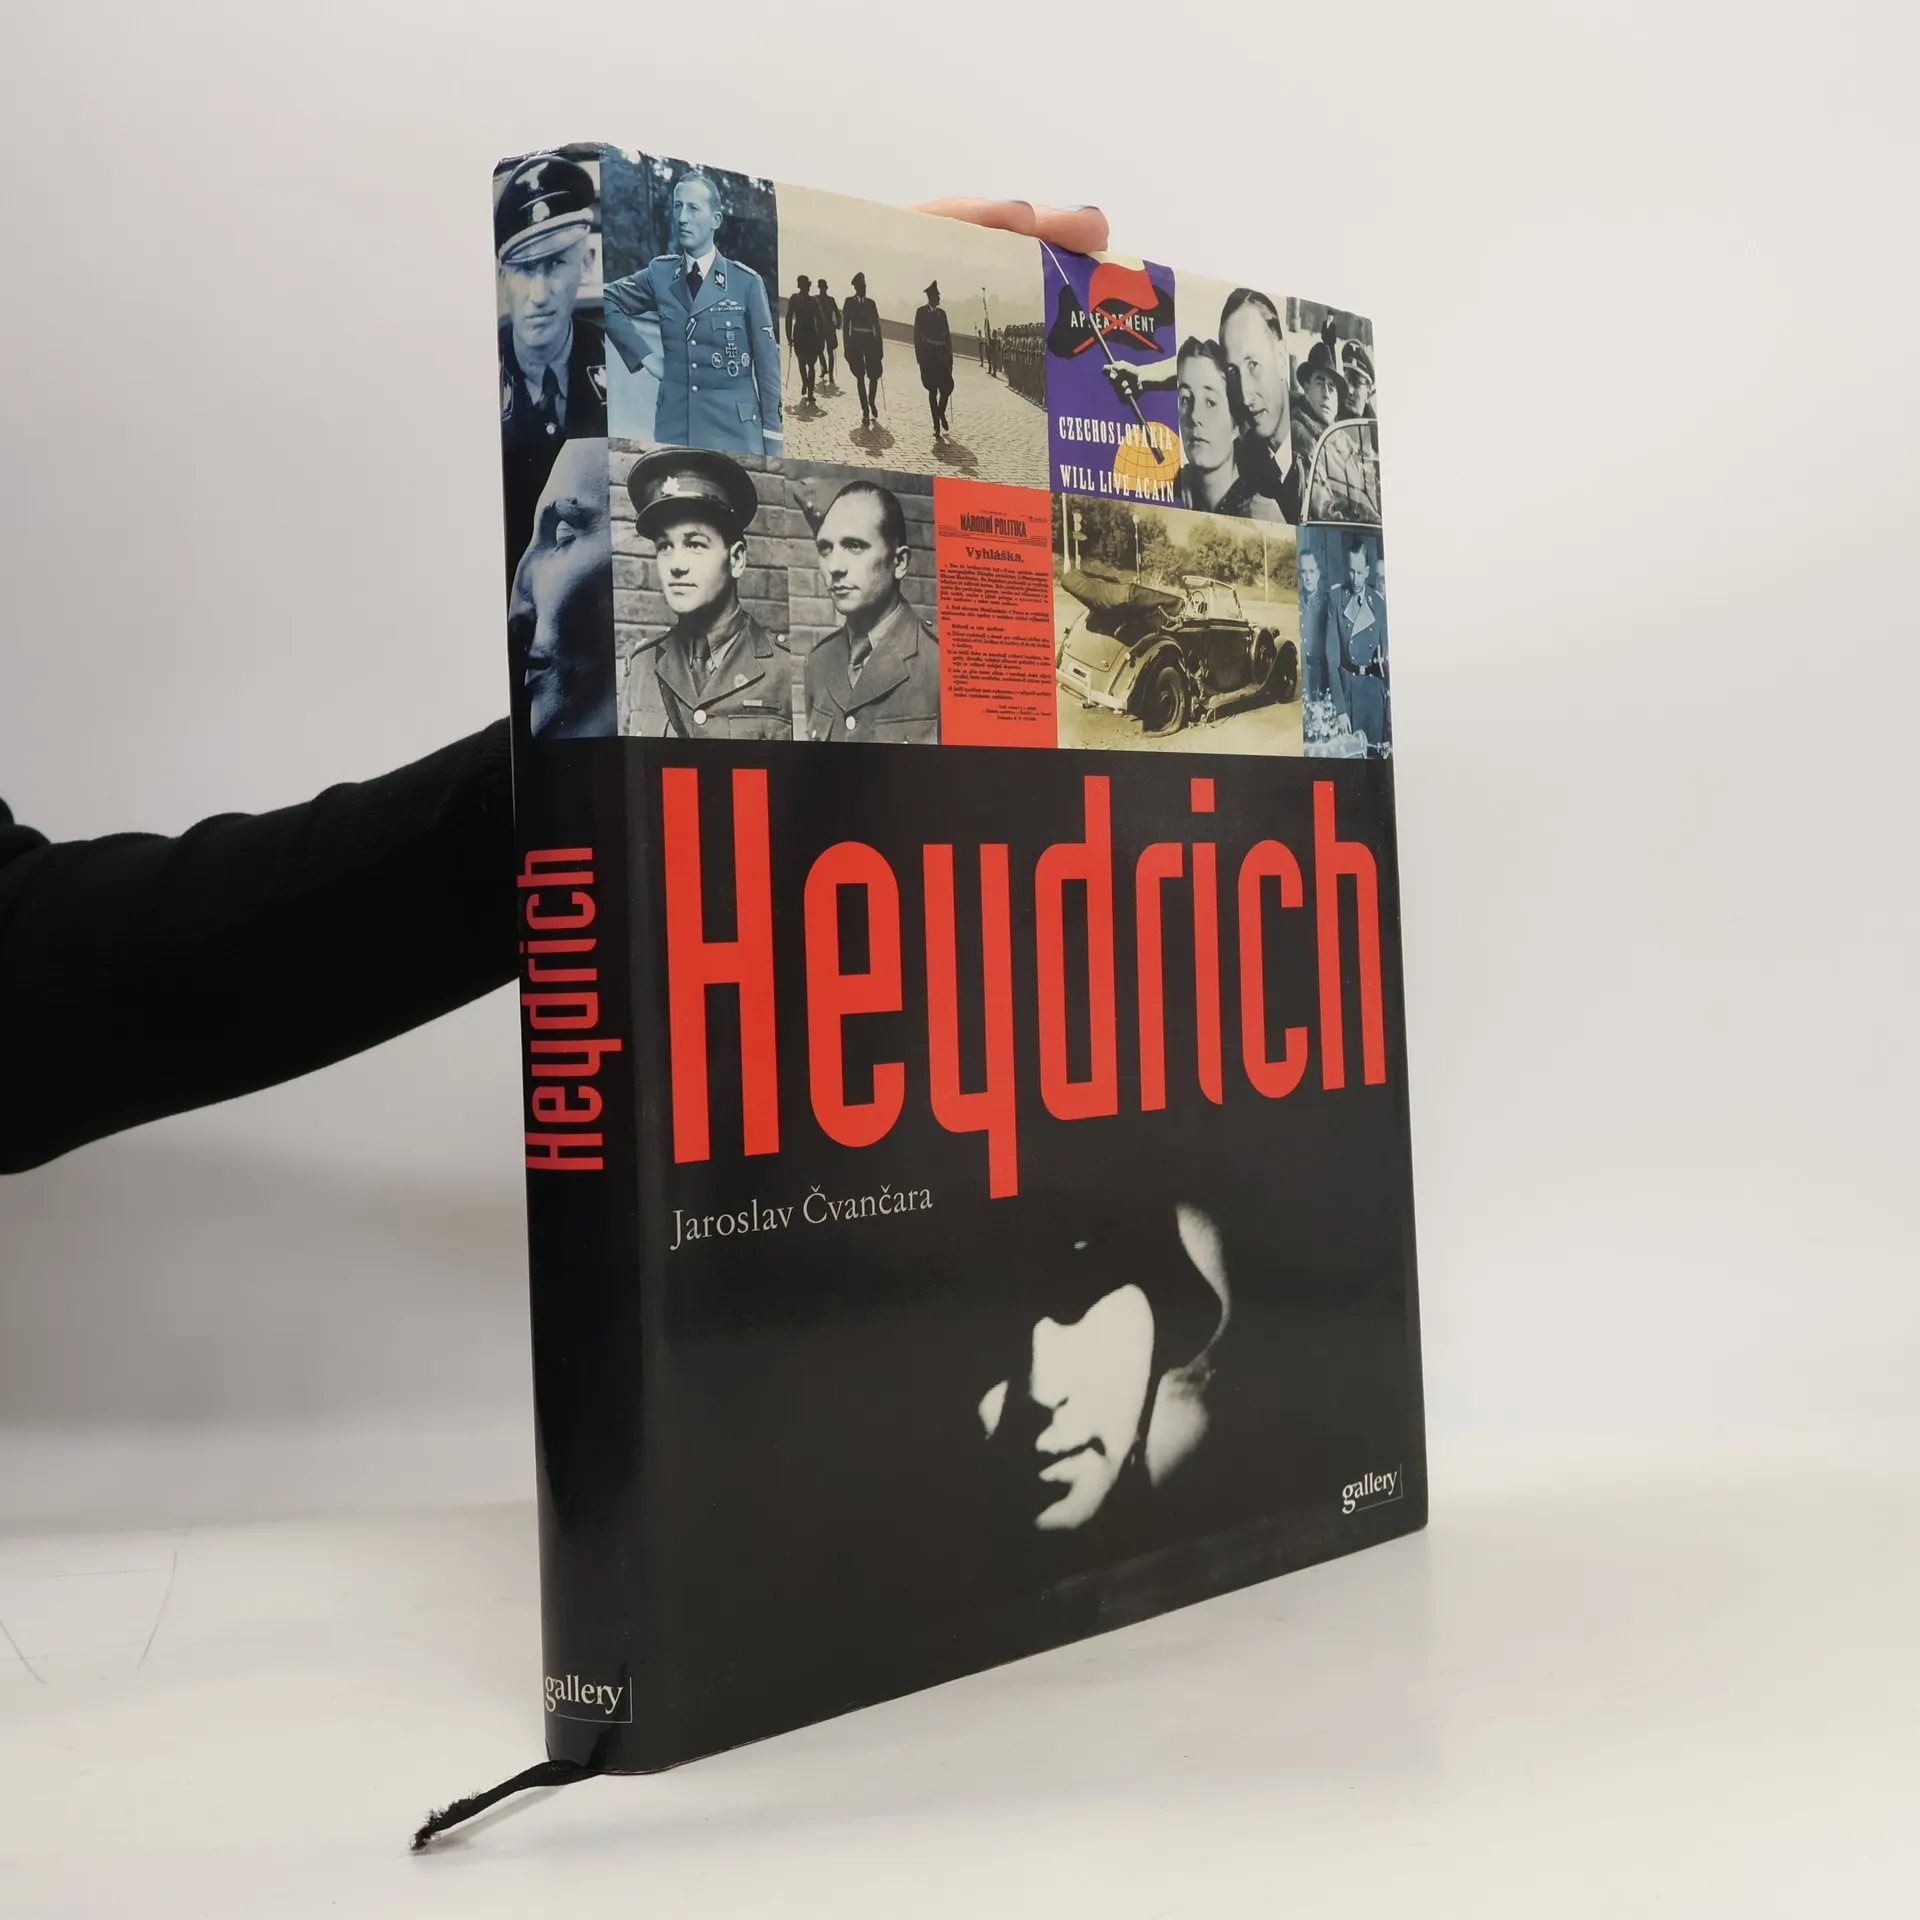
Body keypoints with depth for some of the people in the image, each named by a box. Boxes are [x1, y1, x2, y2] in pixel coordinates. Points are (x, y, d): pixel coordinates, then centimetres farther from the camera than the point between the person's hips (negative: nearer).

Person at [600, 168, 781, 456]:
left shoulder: (747, 282, -2)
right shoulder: (660, 274, 7)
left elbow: (767, 367, -1)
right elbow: (606, 299, 21)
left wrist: (772, 447, -4)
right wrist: (643, 352, 7)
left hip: (734, 431, -2)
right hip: (674, 428, 3)